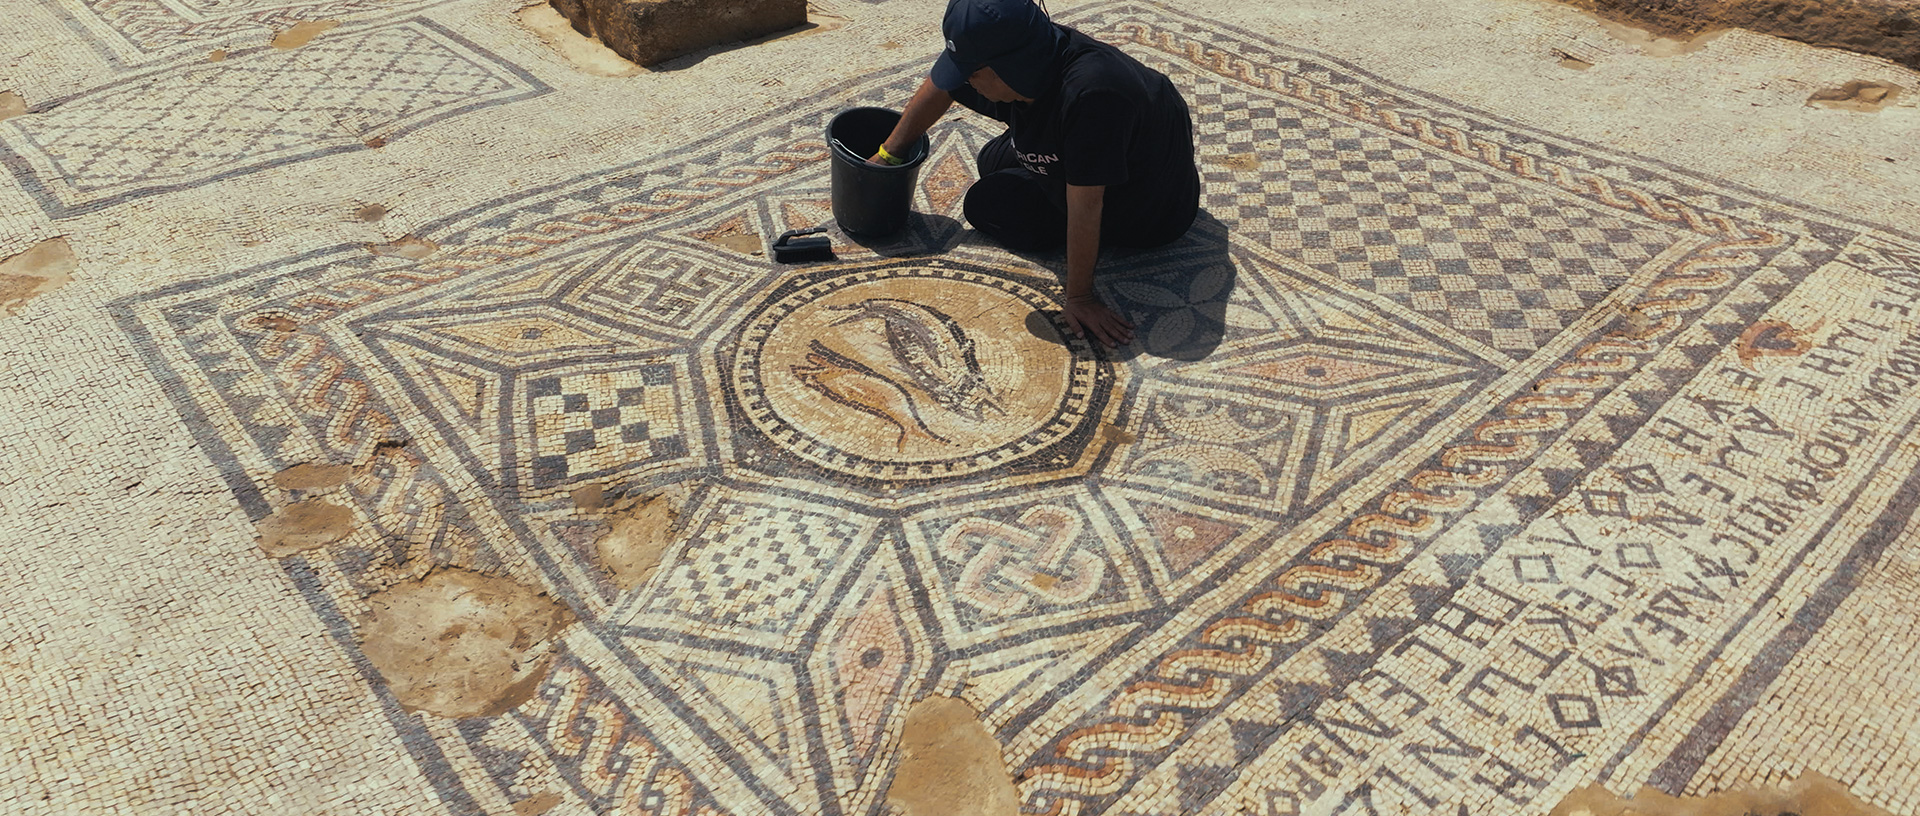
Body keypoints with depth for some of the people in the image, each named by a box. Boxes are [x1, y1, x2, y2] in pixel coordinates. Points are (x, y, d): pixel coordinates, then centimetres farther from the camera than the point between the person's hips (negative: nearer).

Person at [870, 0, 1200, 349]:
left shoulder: (1089, 95, -44)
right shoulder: (1017, 54, -20)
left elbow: (1084, 208, -39)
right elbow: (938, 88, -1)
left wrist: (1079, 298, -31)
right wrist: (887, 155, 7)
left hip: (1149, 210, -8)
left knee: (987, 202, -6)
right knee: (993, 161, 15)